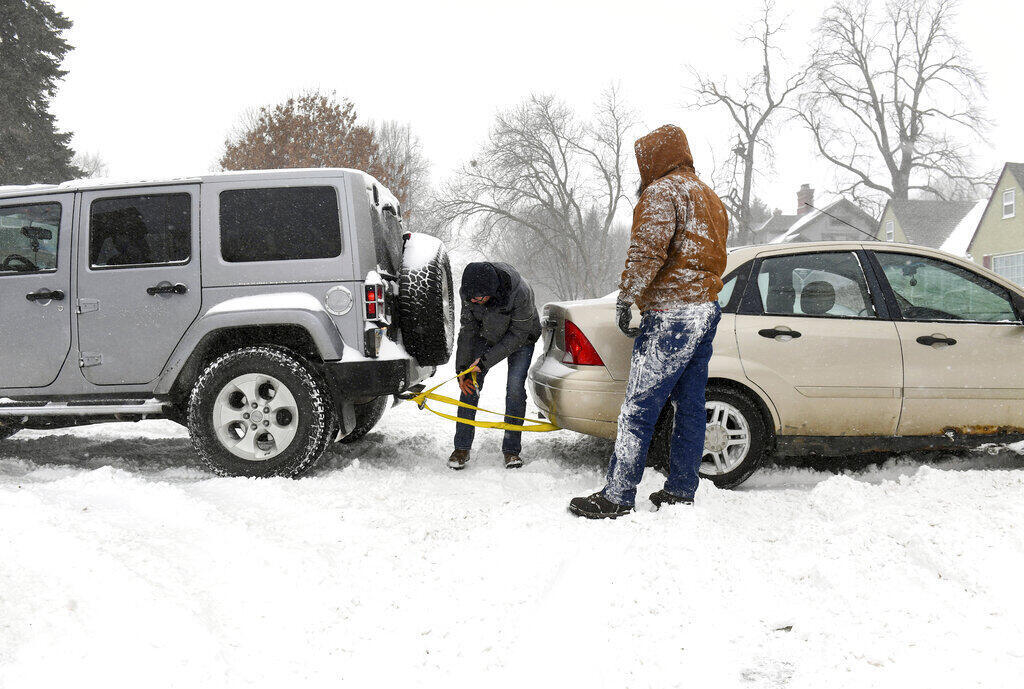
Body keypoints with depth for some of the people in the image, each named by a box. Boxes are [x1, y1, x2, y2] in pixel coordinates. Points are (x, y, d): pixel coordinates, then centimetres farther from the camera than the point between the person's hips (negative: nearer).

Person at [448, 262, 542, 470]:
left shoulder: (521, 293, -38)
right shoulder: (469, 292, -25)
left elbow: (517, 335, -28)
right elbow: (468, 329, -13)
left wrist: (486, 360, -29)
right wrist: (462, 367, -16)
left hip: (521, 338, -3)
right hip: (487, 336, 3)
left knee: (515, 388, -15)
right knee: (470, 385, -7)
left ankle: (511, 449, -3)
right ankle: (462, 448, 1)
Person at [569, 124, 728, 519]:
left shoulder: (663, 191, -8)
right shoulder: (708, 196, 22)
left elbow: (647, 251, -20)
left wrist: (625, 297, -18)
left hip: (670, 315, -10)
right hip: (705, 310, 10)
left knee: (639, 407, -8)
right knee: (690, 406, 10)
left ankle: (617, 496, -7)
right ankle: (681, 491, 15)